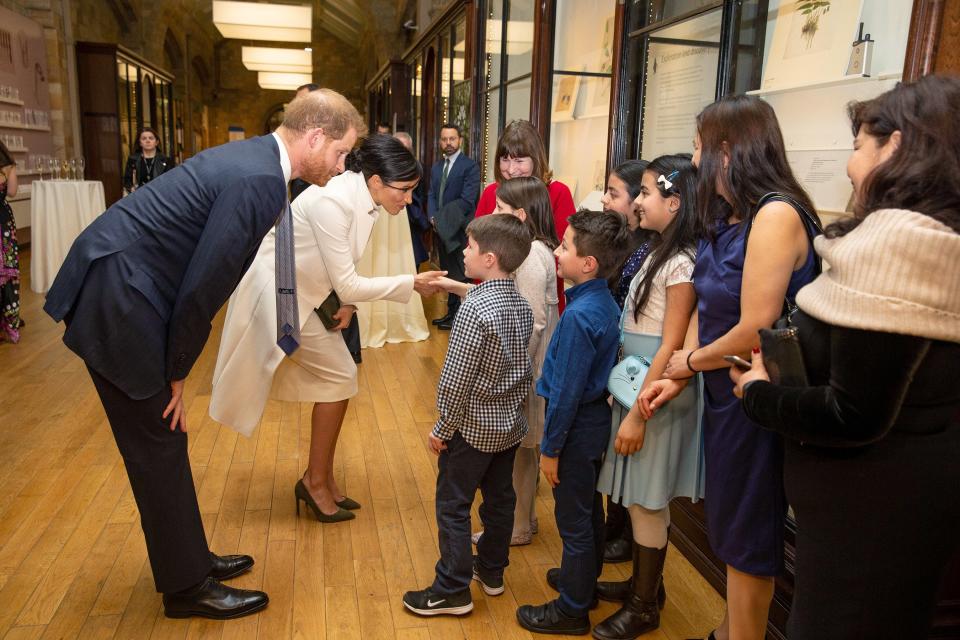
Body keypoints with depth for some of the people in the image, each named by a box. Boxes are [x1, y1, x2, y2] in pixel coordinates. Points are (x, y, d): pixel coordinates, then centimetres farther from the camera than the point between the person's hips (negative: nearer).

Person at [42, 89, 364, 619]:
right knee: (159, 443, 2)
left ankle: (189, 557, 34)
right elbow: (202, 287, -22)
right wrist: (176, 374, -11)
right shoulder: (260, 179, -22)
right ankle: (187, 586, 20)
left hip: (121, 288, 10)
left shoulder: (255, 158, 9)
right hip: (116, 300, -10)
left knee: (164, 439, 18)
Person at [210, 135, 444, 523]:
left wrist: (347, 301, -10)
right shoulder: (332, 203, -30)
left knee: (336, 379, 7)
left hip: (304, 293, 8)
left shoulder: (365, 200, -4)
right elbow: (347, 286, -26)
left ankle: (322, 479, 20)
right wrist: (412, 284, -23)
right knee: (340, 377, -7)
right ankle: (316, 482, 9)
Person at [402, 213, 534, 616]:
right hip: (511, 423, 8)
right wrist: (511, 407, 18)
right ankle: (491, 572, 37)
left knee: (453, 507, 7)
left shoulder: (474, 309, -25)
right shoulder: (522, 305, 0)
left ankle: (453, 591, 18)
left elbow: (455, 380, -22)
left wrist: (442, 429, -12)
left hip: (473, 426, -8)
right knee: (500, 499, 20)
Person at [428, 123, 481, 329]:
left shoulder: (470, 166, -8)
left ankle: (459, 317, 8)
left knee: (459, 275, -1)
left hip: (460, 230, -7)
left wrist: (442, 219, -15)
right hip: (442, 230, 7)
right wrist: (433, 217, -6)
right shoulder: (436, 167, 15)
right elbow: (432, 196, 13)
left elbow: (467, 201, -16)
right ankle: (451, 313, 21)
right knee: (447, 273, 12)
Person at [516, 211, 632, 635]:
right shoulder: (606, 303, 0)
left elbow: (566, 391, -24)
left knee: (574, 520, 7)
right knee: (589, 509, 24)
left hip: (577, 426, -9)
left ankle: (571, 610, 24)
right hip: (596, 417, 9)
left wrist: (550, 448, -14)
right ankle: (584, 579, 44)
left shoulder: (578, 315, -27)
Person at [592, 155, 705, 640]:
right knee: (639, 497, 19)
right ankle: (644, 583, 37)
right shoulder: (660, 252, 9)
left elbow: (671, 347, -20)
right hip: (633, 384, 9)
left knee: (647, 500, 5)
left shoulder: (682, 263, -18)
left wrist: (639, 413, -19)